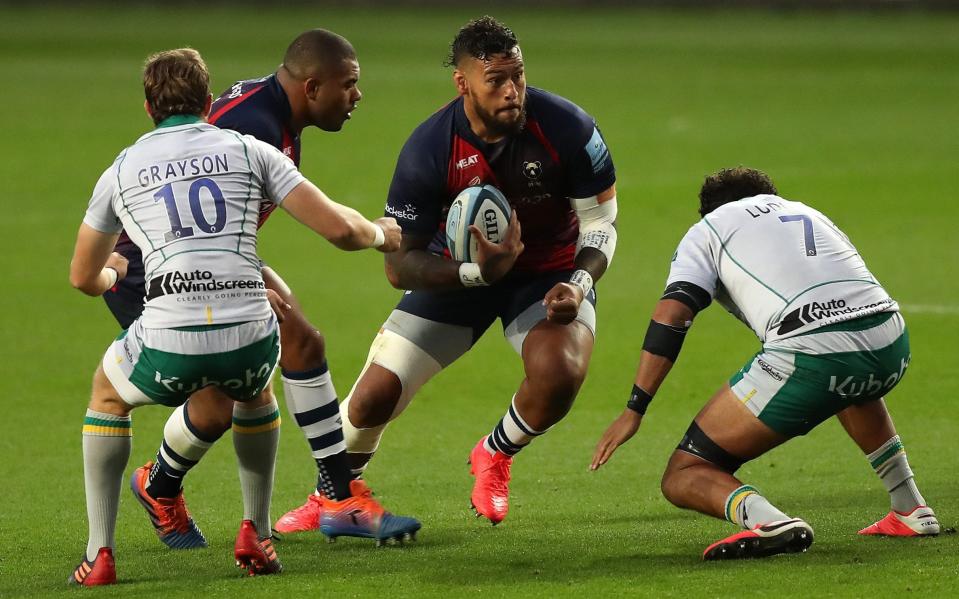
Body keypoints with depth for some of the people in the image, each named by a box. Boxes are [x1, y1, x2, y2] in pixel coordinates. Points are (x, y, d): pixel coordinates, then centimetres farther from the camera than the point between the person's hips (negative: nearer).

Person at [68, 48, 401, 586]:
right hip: (250, 336, 1)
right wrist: (380, 234, 30)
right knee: (253, 387, 39)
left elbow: (84, 277, 31)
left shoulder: (121, 171, 17)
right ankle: (257, 536, 33)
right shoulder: (250, 151, 14)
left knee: (108, 394, 32)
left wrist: (114, 274, 56)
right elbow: (338, 228, 7)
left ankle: (100, 555, 22)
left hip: (169, 344, -1)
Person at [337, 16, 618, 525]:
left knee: (560, 373, -31)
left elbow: (601, 222, -9)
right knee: (375, 395, -9)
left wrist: (579, 284, -28)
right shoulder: (428, 151, -24)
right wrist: (479, 272, -36)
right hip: (458, 272, 0)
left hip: (550, 270, 0)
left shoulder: (566, 128, -23)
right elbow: (399, 264, -19)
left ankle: (494, 456, 5)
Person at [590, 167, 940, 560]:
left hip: (810, 352, -6)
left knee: (683, 479, 2)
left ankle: (770, 523, -27)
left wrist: (634, 410, 2)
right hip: (892, 344, 6)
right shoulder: (809, 213, 33)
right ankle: (912, 512, 37)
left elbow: (672, 314, 4)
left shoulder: (708, 229, 18)